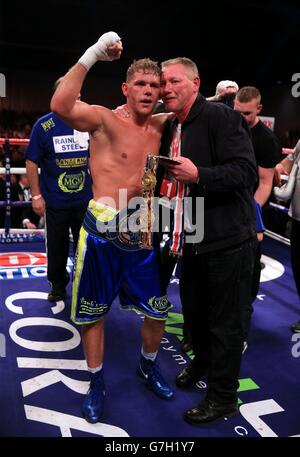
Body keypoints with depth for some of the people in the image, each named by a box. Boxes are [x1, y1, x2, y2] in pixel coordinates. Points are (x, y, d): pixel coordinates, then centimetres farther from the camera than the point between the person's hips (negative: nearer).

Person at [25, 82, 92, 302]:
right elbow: (32, 162, -4)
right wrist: (36, 195, -8)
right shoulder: (44, 125, -6)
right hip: (55, 200, -2)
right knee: (57, 247, 11)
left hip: (85, 199, 2)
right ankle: (58, 285, 31)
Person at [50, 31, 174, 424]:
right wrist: (92, 55, -28)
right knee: (93, 313, 10)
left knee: (158, 311, 13)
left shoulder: (161, 126, 8)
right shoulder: (105, 119, -9)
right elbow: (61, 106, -28)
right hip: (102, 232, -4)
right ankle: (97, 382, 32)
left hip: (142, 234, 5)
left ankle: (148, 365, 42)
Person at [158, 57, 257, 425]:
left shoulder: (221, 116, -13)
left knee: (224, 320, 4)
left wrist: (198, 175, -32)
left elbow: (246, 171, -22)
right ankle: (203, 360, 47)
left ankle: (223, 396, 22)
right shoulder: (171, 129, 12)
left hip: (227, 238, -8)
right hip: (193, 238, 8)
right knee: (192, 309, 21)